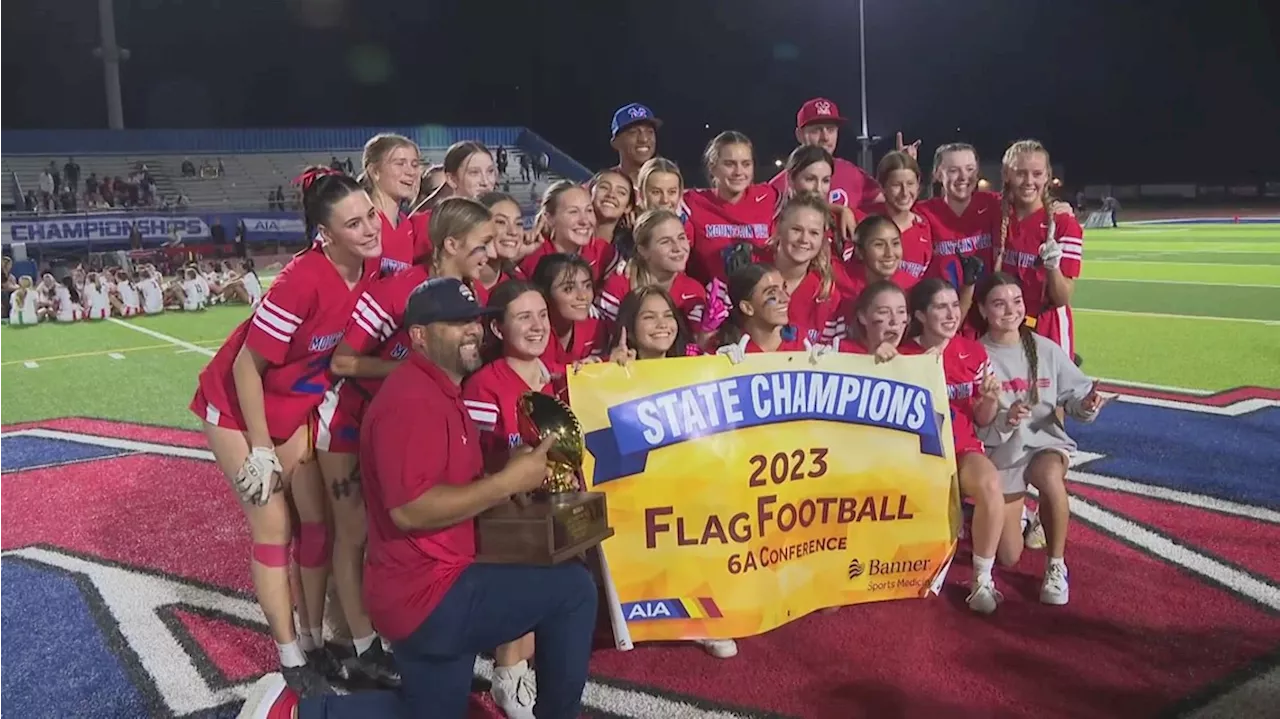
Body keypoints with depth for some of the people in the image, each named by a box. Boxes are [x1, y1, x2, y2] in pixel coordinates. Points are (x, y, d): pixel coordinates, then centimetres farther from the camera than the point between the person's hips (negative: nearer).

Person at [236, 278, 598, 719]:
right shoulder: (412, 400, -20)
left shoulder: (441, 394, 15)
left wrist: (513, 478, 5)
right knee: (573, 588, -9)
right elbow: (411, 509, -29)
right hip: (430, 593, -11)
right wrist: (507, 483, -24)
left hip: (431, 587, 11)